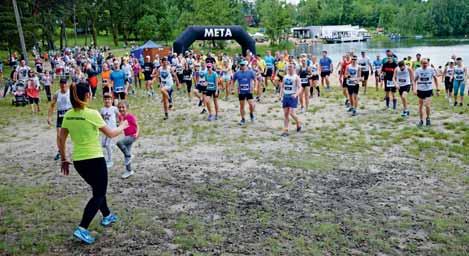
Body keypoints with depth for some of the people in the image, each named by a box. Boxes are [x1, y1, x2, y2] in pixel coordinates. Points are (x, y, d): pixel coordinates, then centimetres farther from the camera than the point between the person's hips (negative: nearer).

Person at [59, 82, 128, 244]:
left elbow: (61, 140, 5)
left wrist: (64, 160, 15)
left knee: (98, 189, 26)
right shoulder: (92, 114, -16)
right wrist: (122, 127, 13)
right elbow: (111, 134, -7)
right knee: (99, 194, 5)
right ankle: (82, 229, -7)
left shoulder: (68, 115, 1)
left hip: (78, 161, 7)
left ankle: (107, 217, 42)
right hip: (94, 159, -7)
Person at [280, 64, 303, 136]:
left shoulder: (296, 77, -6)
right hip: (285, 96, 6)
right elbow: (282, 87, 20)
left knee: (291, 113, -14)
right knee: (285, 114, 3)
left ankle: (298, 123, 15)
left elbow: (300, 88, -14)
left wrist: (296, 94, -31)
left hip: (292, 97, -6)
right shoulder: (285, 77, 12)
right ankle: (285, 130, 6)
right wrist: (281, 96, 9)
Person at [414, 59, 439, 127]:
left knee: (427, 106, -12)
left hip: (429, 90, -1)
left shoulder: (431, 70, -5)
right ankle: (421, 120, 22)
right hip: (420, 90, 1)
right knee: (420, 106, 8)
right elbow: (414, 80, 2)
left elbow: (435, 79, 6)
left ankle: (428, 118, 13)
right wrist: (414, 89, -9)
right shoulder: (418, 70, -4)